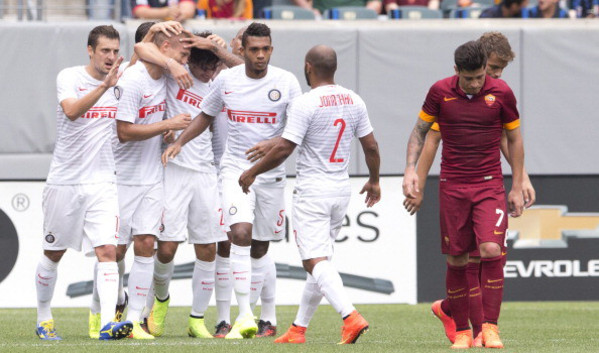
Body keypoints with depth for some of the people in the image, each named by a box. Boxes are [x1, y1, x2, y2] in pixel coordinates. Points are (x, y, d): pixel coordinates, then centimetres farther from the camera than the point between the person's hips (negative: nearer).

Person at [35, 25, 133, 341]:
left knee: (107, 250, -13)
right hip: (64, 181, -3)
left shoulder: (120, 79, 3)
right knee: (53, 254, 9)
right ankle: (43, 318, 26)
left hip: (102, 182, 3)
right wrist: (104, 86, -41)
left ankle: (107, 322, -21)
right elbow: (72, 111, -28)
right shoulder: (69, 77, -10)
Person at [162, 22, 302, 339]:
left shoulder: (286, 82, -5)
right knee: (240, 233, -21)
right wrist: (179, 142, 4)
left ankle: (269, 314, 29)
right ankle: (245, 316, -23)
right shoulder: (226, 79, 0)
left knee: (260, 249, 9)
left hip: (271, 171, 0)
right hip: (235, 167, 0)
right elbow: (206, 115, 15)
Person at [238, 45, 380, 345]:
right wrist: (374, 181, 27)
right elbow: (371, 146, 11)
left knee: (316, 261, -10)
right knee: (320, 260, 14)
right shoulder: (353, 101, 5)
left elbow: (283, 149, -15)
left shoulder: (306, 103, -15)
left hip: (312, 191, -7)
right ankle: (298, 328, 21)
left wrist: (252, 172, -1)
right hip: (342, 190, 7)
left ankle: (350, 317, -29)